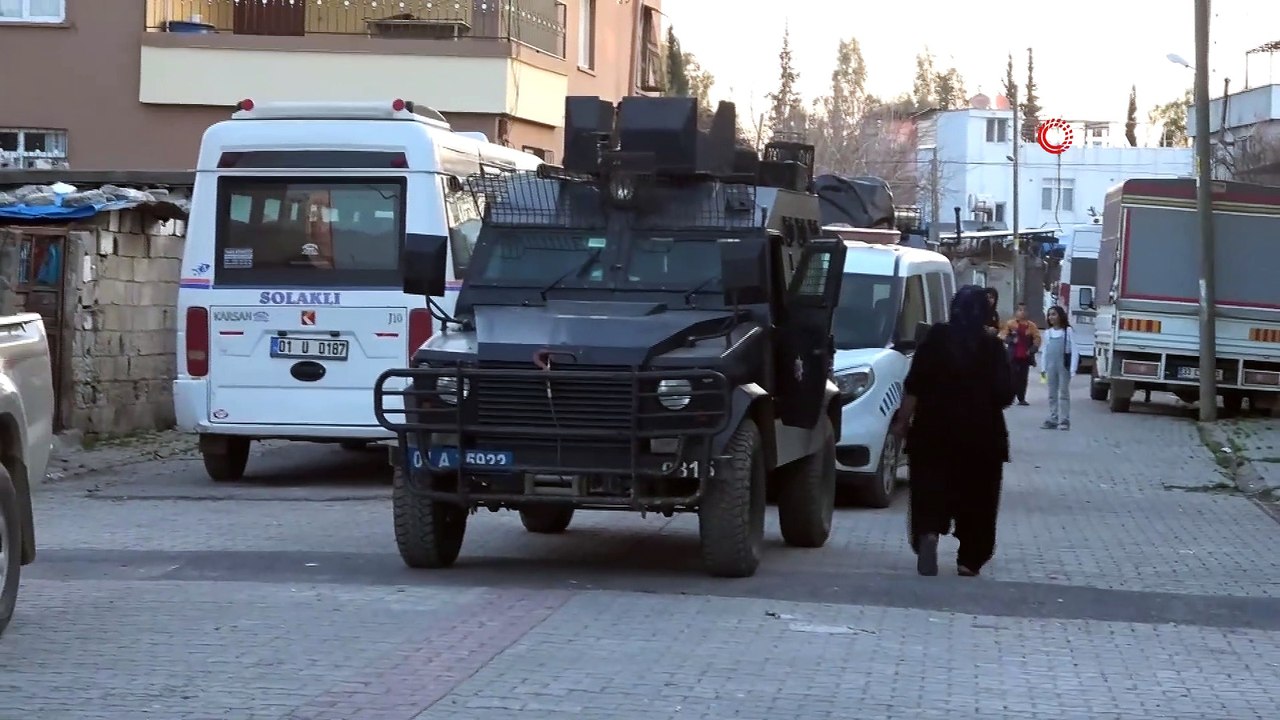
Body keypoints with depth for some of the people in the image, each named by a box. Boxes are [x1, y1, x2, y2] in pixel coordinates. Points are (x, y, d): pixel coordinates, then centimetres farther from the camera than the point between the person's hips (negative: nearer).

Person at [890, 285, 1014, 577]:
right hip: (981, 435, 0)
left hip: (934, 431, 0)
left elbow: (914, 386, -5)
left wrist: (903, 421, 3)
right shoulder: (992, 347, -4)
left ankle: (928, 532, -23)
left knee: (930, 490, 4)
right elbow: (1004, 395, -5)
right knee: (975, 497, 10)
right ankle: (969, 559, 11)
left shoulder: (937, 337, -3)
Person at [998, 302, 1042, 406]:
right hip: (1013, 355, -2)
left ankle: (1022, 398, 9)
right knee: (1013, 376, -3)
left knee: (1023, 377, 4)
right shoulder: (1010, 324, 1)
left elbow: (1037, 339, 4)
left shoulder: (1031, 325, 5)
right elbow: (1003, 336, -2)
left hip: (1026, 356, 2)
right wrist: (1011, 340, -19)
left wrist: (1032, 349, -9)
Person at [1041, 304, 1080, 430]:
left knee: (1064, 393, -3)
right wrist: (1044, 368, 9)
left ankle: (1064, 420, -2)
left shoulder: (1068, 331, -5)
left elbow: (1074, 351, -8)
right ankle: (1053, 419, 11)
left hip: (1064, 366, -5)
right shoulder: (1047, 333, 11)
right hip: (1051, 367, 5)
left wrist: (1073, 369, -14)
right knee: (1052, 394, 7)